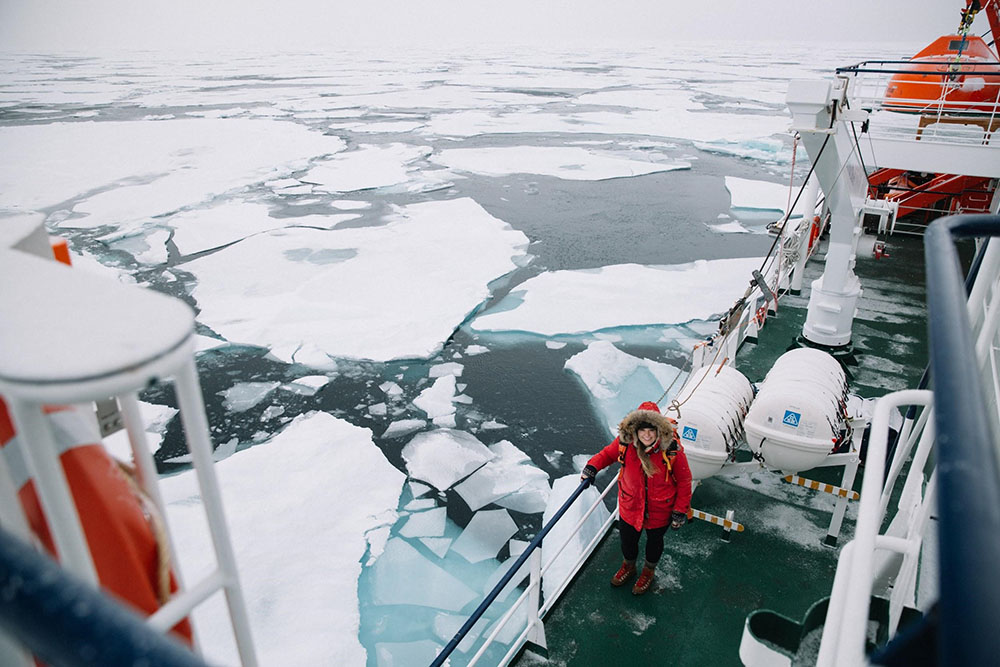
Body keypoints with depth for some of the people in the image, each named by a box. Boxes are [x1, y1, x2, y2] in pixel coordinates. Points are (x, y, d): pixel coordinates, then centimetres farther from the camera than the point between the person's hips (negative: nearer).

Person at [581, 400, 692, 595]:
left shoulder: (672, 449, -29)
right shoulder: (625, 442, -23)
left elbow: (684, 481, -14)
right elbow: (608, 454, -1)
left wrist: (680, 510, -10)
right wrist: (593, 466, -20)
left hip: (660, 510, -2)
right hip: (630, 505, 2)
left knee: (654, 540, 26)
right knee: (627, 539, 24)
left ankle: (649, 570, 58)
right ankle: (629, 566, 59)